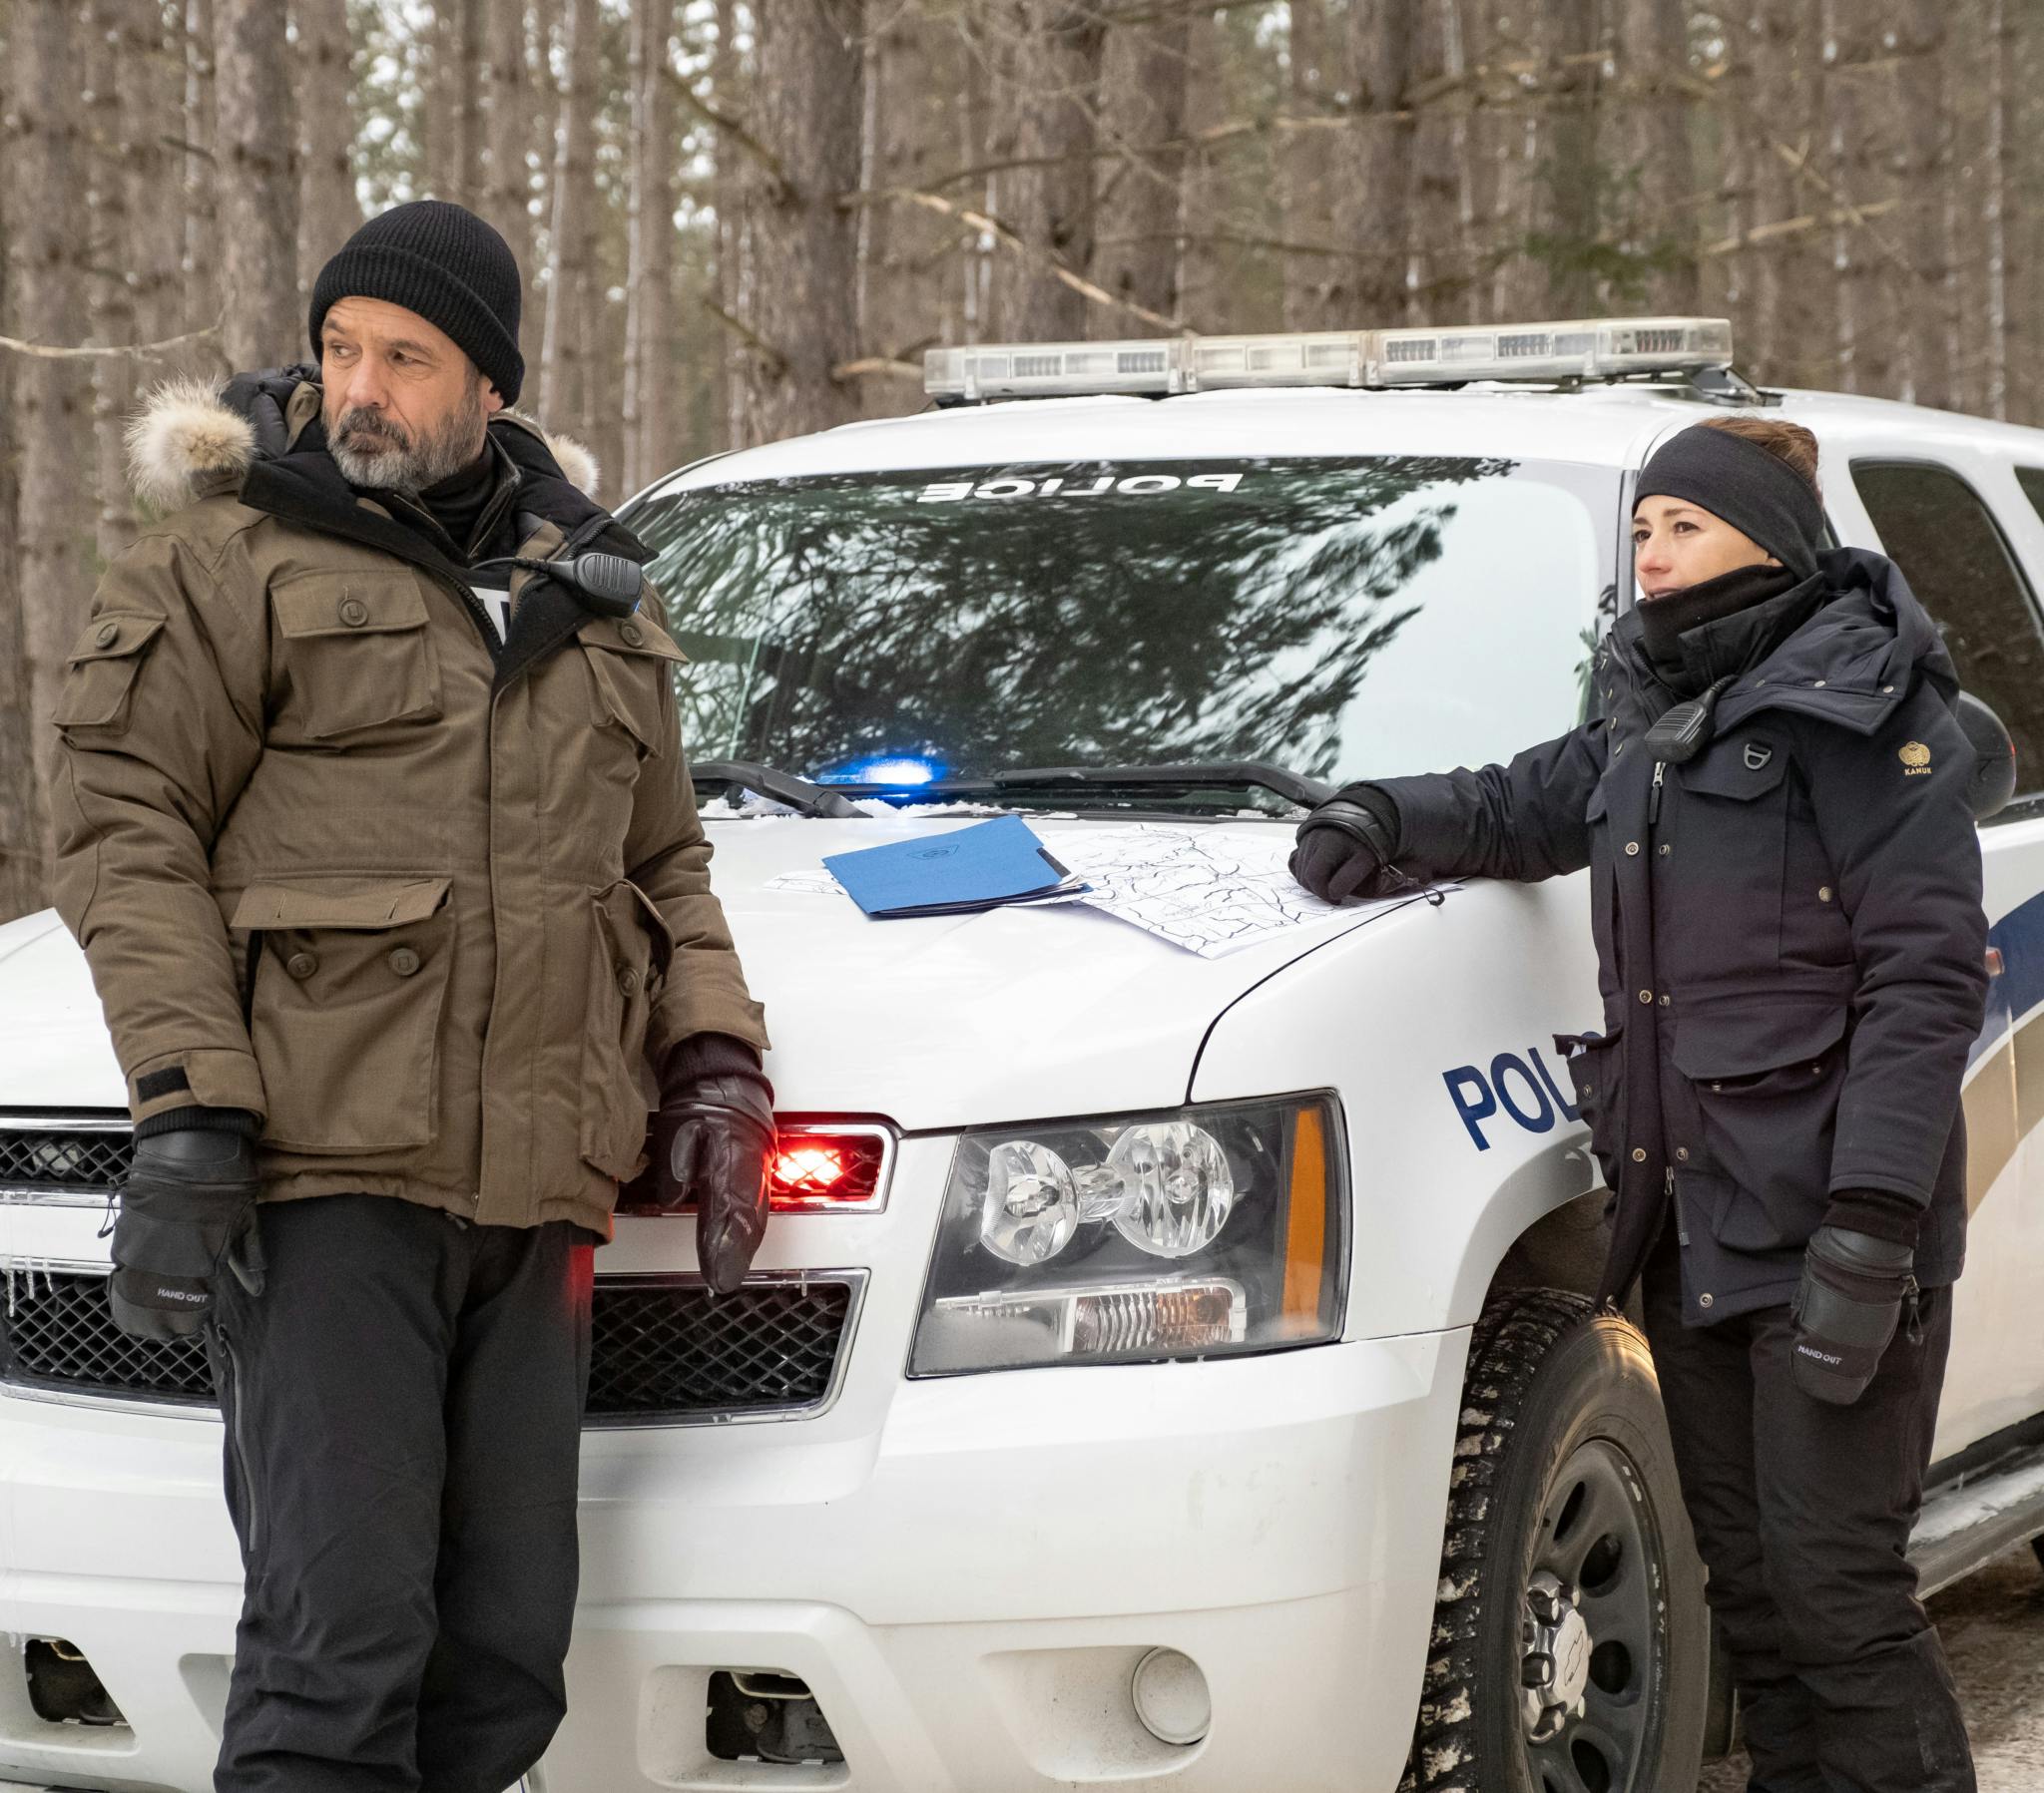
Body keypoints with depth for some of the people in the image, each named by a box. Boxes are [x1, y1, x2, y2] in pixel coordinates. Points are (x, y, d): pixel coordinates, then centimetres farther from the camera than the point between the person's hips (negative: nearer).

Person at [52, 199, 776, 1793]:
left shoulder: (596, 595, 19)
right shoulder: (240, 556, 2)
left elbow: (665, 866, 27)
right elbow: (127, 827, -4)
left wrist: (714, 1063, 12)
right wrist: (186, 1107, -13)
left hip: (532, 1195, 6)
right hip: (324, 1173, -5)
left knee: (506, 1657, 6)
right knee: (342, 1635, -12)